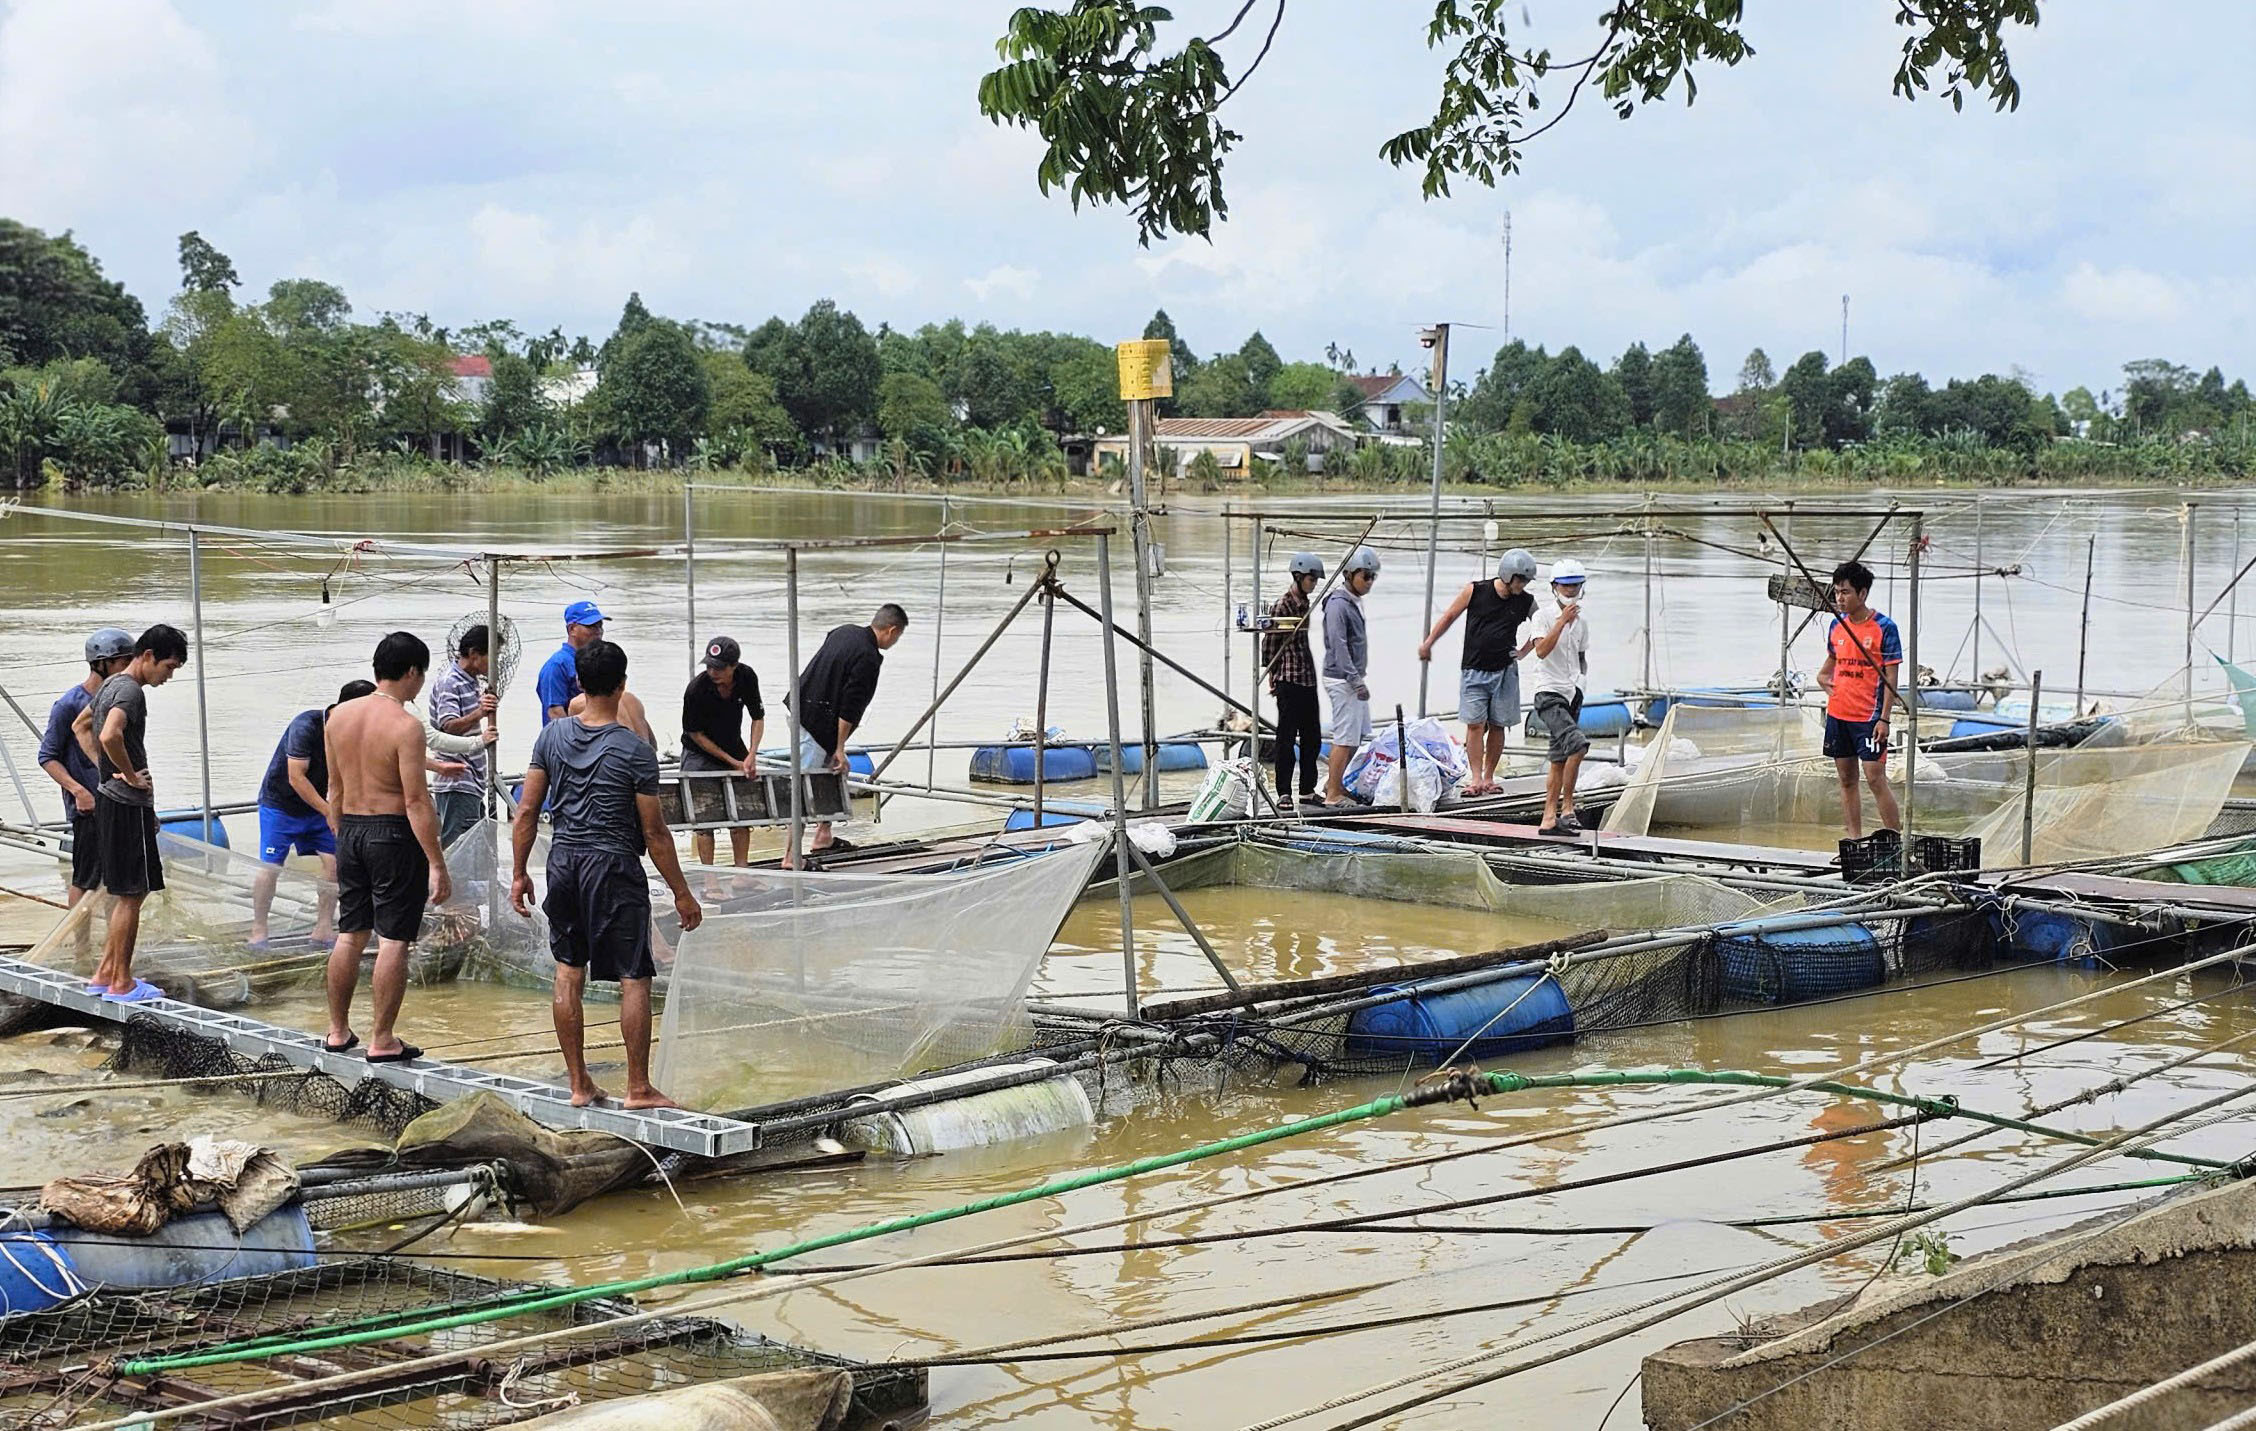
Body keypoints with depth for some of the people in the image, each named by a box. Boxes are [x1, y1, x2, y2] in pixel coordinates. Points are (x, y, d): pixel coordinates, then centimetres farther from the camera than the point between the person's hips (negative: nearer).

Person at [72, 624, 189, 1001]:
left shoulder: (111, 685, 14)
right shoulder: (131, 691, -17)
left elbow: (80, 726, 29)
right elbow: (110, 735, -35)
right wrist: (131, 776, -20)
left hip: (108, 800, 10)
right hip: (128, 805, -10)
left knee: (124, 894, 17)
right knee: (130, 895, -3)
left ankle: (104, 974, 21)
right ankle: (121, 983, 2)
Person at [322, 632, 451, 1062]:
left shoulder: (340, 716, 5)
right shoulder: (405, 726, -16)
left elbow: (335, 788, 13)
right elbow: (416, 802, -18)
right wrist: (437, 865, -15)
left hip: (350, 830, 7)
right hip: (394, 833, -7)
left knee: (350, 934, 16)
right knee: (393, 939, 0)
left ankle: (338, 1031, 24)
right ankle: (381, 1040, 2)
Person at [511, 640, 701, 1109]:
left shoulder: (553, 736, 0)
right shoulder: (635, 750, -12)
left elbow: (527, 811, 2)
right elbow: (654, 833, -10)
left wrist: (519, 874, 13)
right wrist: (681, 893, -1)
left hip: (564, 861, 5)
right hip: (614, 867, -5)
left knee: (568, 974, 12)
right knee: (634, 979, 2)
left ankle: (579, 1084, 17)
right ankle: (638, 1089, 5)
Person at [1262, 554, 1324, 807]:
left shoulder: (1304, 603, 12)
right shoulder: (1281, 606, -11)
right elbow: (1269, 644, -8)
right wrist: (1272, 678, -6)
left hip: (1308, 679, 8)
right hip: (1289, 679, -8)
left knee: (1312, 737, 12)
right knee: (1287, 737, -4)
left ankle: (1308, 790, 20)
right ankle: (1284, 793, 1)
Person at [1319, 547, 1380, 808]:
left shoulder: (1355, 601, 13)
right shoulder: (1338, 604, -17)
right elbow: (1339, 647, -22)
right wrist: (1357, 682, -23)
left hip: (1354, 678, 10)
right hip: (1341, 679, -10)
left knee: (1360, 734, 16)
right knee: (1346, 737, -7)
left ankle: (1333, 783, 28)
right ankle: (1333, 795, -1)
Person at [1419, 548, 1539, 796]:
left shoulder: (1526, 602, 1)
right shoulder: (1475, 591, -5)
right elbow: (1449, 617, 7)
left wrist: (1524, 651, 5)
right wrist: (1428, 643, 12)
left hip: (1505, 672, 2)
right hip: (1473, 671, -2)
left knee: (1497, 726, 2)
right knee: (1475, 724, -8)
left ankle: (1489, 778, 11)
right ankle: (1476, 778, -7)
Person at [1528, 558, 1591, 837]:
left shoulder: (1581, 622, 13)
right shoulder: (1543, 615, -5)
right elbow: (1542, 651, -19)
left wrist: (1583, 675, 9)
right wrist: (1562, 621, -22)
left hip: (1572, 694, 7)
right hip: (1549, 692, -7)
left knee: (1559, 760, 9)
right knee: (1577, 743, -25)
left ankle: (1549, 818, 15)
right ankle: (1567, 808, -18)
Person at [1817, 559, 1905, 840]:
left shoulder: (1884, 628, -9)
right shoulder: (1837, 625, 8)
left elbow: (1891, 677, -10)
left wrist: (1884, 719, -14)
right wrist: (1824, 676, 7)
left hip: (1868, 716, -6)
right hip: (1838, 713, 6)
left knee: (1875, 778, -9)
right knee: (1847, 779, 9)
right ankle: (1854, 841, 14)